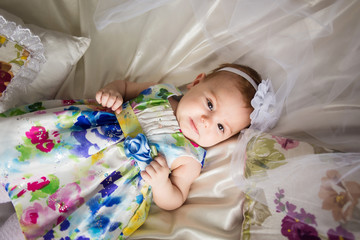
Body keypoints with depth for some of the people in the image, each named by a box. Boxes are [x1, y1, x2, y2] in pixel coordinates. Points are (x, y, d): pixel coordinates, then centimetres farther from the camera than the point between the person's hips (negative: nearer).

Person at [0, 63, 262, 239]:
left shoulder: (189, 160, -6)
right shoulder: (160, 91, 3)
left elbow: (171, 201, -3)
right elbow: (123, 85, 15)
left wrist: (161, 183, -23)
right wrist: (110, 91, -8)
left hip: (110, 184, -3)